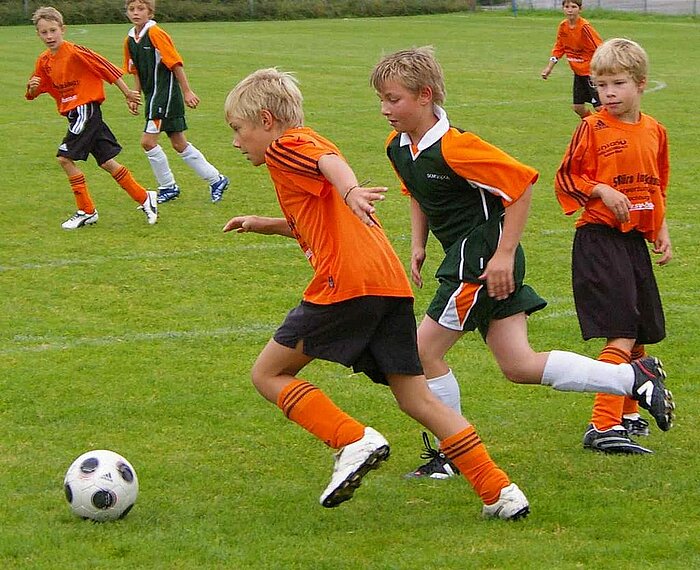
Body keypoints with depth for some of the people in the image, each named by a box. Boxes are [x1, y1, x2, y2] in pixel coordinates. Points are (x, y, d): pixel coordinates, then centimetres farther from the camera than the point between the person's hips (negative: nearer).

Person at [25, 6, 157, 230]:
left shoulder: (74, 52, -16)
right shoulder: (44, 61, 6)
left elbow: (106, 68, -13)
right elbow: (33, 93, 13)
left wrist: (128, 94, -9)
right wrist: (32, 88, -12)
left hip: (85, 109, -8)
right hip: (73, 113, 8)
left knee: (65, 158, -11)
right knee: (106, 162, 9)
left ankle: (86, 211, -1)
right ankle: (145, 198, 18)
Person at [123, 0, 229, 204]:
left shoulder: (155, 33, -15)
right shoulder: (130, 40, 8)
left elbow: (176, 63, -15)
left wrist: (187, 91, -15)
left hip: (166, 93, -8)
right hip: (153, 95, 8)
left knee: (148, 141, -12)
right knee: (179, 144, 11)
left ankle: (167, 187, 3)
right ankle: (216, 180, 21)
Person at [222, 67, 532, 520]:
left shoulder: (286, 146, 3)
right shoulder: (310, 146, 31)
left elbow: (330, 161, -22)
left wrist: (350, 190, -41)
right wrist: (262, 225, 44)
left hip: (346, 283, -9)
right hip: (394, 284, 9)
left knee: (268, 374, 4)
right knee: (417, 399, 10)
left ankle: (354, 441, -11)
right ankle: (500, 493, 2)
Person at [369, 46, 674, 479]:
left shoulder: (452, 147, -23)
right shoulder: (399, 148, 5)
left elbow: (522, 183, -20)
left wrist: (504, 254, -20)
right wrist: (418, 245, 12)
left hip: (483, 259, -9)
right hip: (466, 257, 9)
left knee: (426, 350, -4)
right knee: (520, 366, 8)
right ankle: (635, 376, 14)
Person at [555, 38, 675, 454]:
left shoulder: (654, 131, 10)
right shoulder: (593, 129, -7)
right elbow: (567, 179, -3)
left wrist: (661, 231, 14)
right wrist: (601, 190, -18)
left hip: (636, 241, 6)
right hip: (599, 240, -6)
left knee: (641, 336, 13)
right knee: (622, 337, -15)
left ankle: (628, 414, 32)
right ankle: (604, 427, -15)